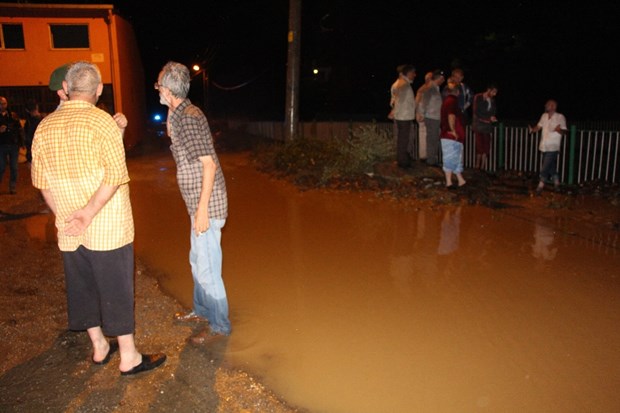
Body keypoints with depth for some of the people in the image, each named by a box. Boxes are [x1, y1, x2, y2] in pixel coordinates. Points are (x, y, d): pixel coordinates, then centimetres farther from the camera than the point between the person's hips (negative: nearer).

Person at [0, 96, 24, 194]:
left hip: (14, 145, 1)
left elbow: (20, 129, 4)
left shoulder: (13, 115, 6)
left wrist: (21, 143, -2)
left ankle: (13, 187, 13)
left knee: (13, 167, 5)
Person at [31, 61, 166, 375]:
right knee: (116, 289, 4)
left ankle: (99, 347, 33)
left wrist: (64, 215, 11)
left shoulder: (44, 126, 4)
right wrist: (88, 213, -17)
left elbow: (41, 180, 8)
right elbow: (115, 175, -21)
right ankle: (129, 358, 15)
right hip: (108, 227, -5)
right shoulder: (101, 122, -13)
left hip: (68, 230, 5)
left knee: (82, 287, 18)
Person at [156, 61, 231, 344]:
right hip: (199, 205, 10)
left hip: (206, 206, -10)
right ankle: (202, 310, 41)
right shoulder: (182, 114, 11)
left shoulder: (189, 117, -18)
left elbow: (209, 164, -23)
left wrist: (202, 209, -23)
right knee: (197, 262, 23)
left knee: (207, 268, -1)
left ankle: (219, 326, 14)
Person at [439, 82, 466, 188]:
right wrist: (453, 131, -20)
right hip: (452, 136, -9)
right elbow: (451, 116, -27)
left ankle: (460, 180, 18)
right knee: (451, 159, -6)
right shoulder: (452, 100, -13)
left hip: (450, 135, 9)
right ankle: (449, 182, -3)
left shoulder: (447, 100, 17)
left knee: (456, 159, 13)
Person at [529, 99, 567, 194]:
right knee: (551, 167, 16)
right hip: (544, 147, 6)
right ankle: (556, 183, 30)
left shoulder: (560, 117, -8)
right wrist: (532, 129, -6)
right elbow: (539, 127, 15)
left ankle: (540, 186, 0)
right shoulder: (544, 116, 9)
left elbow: (564, 131, -10)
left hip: (553, 148, -6)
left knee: (545, 168, -9)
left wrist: (559, 130, -33)